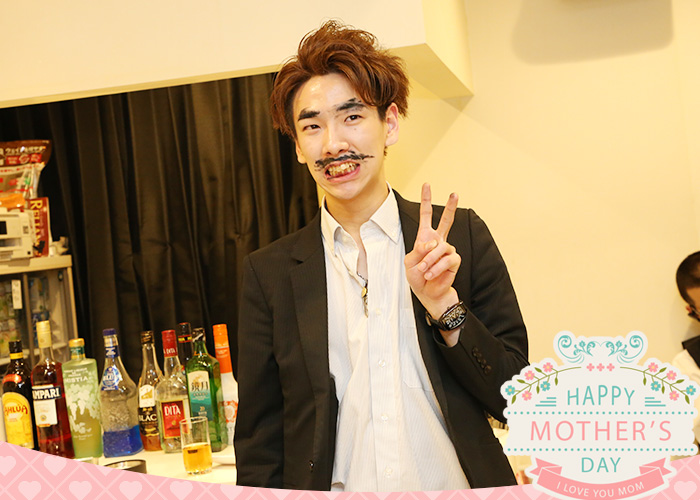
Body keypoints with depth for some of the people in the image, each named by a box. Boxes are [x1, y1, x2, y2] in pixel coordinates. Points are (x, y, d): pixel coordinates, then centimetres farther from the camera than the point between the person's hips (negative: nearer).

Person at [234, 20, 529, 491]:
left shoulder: (463, 236, -2)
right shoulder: (269, 272, -2)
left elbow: (515, 399, -3)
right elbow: (259, 439, 1)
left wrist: (444, 305, -15)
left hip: (459, 487, 0)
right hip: (331, 488, 1)